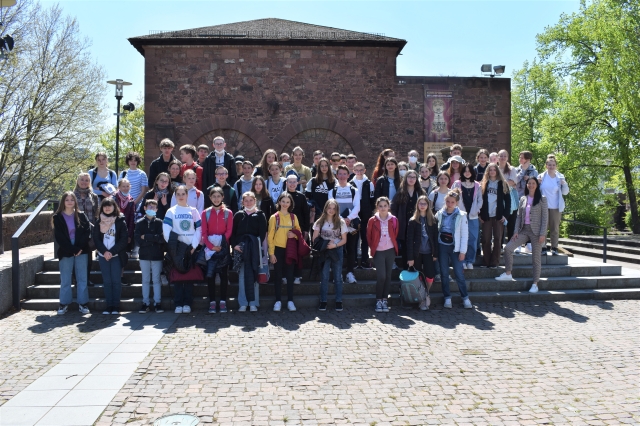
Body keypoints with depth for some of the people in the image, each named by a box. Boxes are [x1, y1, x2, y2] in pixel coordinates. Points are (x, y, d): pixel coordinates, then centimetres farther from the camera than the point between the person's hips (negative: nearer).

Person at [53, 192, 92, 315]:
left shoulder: (81, 216, 6)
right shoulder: (58, 217, 3)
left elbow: (87, 232, -1)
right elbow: (59, 237, -4)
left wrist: (80, 248, -12)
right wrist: (72, 250, -12)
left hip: (81, 252, 1)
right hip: (65, 252, -1)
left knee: (82, 278, 3)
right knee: (65, 280, 5)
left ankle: (82, 303, 9)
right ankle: (64, 304, 14)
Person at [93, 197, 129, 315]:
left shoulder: (120, 221, 1)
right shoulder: (98, 222, 9)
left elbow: (124, 239, -4)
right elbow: (96, 239, 4)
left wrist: (112, 252, -12)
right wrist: (104, 252, -11)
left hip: (117, 256, -2)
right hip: (103, 256, 2)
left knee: (116, 281, -2)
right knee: (107, 281, 3)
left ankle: (116, 306, 3)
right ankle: (109, 305, 7)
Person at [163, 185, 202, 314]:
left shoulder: (193, 211, 7)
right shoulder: (171, 211, 4)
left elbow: (199, 229, 3)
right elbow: (166, 230, -4)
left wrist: (194, 246, -6)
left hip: (190, 248, 1)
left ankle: (187, 303, 8)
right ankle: (178, 304, 5)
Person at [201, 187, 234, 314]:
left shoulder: (228, 212, 3)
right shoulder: (205, 213, 6)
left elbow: (229, 231, -2)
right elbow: (204, 232, 0)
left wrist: (221, 245, -12)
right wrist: (211, 246, -12)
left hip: (223, 248, -1)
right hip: (209, 248, 1)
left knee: (223, 275, 3)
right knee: (210, 275, 1)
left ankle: (223, 302, 7)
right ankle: (212, 302, 6)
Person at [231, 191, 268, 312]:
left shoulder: (260, 215, 6)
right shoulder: (238, 215, 11)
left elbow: (263, 232, 0)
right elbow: (233, 231, 7)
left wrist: (257, 246, -11)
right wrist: (234, 245, -8)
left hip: (254, 248, -1)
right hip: (240, 247, 2)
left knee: (252, 274, -3)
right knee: (242, 275, 1)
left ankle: (253, 302, 3)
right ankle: (243, 303, 4)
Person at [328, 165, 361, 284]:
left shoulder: (354, 191, 8)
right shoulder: (332, 191, 8)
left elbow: (357, 207, -2)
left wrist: (348, 218, -18)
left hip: (352, 222, 0)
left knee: (351, 248, -2)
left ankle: (350, 272, 2)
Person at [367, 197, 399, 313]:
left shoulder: (394, 220, 3)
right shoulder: (372, 220, -3)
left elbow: (396, 235, 12)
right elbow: (369, 236, 5)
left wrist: (395, 247, 9)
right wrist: (373, 247, 5)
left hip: (390, 251, 2)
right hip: (378, 252, -2)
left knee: (388, 276, 5)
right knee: (381, 276, -10)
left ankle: (385, 300, 15)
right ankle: (378, 300, 5)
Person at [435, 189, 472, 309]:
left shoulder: (461, 215, -4)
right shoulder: (439, 214, 2)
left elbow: (464, 234, -3)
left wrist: (463, 251, -6)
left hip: (455, 247, -2)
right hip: (442, 246, 2)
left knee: (459, 273, -2)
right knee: (444, 273, 7)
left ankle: (465, 297, 11)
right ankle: (447, 297, 18)